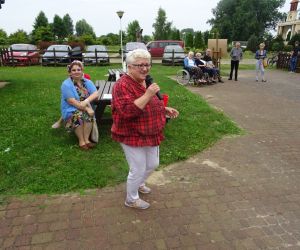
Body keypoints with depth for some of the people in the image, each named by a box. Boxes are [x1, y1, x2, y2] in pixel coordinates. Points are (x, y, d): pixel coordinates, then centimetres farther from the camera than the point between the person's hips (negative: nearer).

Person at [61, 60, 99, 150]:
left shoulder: (87, 82, 5)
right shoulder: (66, 85, -9)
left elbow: (95, 94, -10)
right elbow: (73, 102, -19)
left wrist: (86, 101, -28)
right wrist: (87, 108, -26)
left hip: (86, 109, 3)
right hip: (71, 111, -3)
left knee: (89, 114, -30)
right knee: (79, 115, -35)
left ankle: (86, 139, -23)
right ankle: (81, 141, -21)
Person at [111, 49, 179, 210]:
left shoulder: (146, 82, 8)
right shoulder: (123, 85, -21)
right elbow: (128, 111, -33)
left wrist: (166, 110, 5)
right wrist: (148, 95, -34)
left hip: (151, 134, 9)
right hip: (132, 136, -9)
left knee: (153, 164, 22)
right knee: (138, 170, 5)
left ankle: (138, 184, 51)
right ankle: (131, 199, 32)